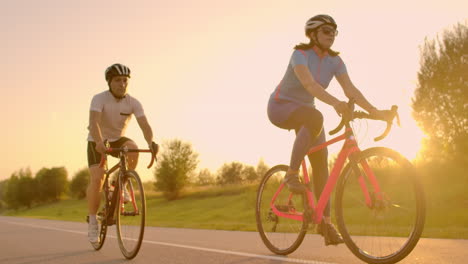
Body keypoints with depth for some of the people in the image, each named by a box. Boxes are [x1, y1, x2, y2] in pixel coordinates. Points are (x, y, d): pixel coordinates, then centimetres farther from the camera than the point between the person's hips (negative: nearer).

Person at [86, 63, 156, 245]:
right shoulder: (99, 99, -23)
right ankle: (92, 221, -3)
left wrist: (151, 142, -47)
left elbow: (144, 124, -27)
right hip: (97, 142, -2)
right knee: (97, 179, -20)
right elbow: (94, 122, -38)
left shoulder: (133, 103, -15)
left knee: (133, 149, -32)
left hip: (118, 140, 3)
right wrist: (99, 143, -56)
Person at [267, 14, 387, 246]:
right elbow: (309, 83, -41)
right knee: (315, 118, -38)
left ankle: (326, 222, -3)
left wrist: (373, 110, -30)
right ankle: (292, 174, -25)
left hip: (304, 109, 6)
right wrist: (334, 102, -56)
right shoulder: (300, 54, -22)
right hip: (281, 106, -6)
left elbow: (350, 89, -15)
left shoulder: (334, 60, -5)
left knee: (321, 161, -8)